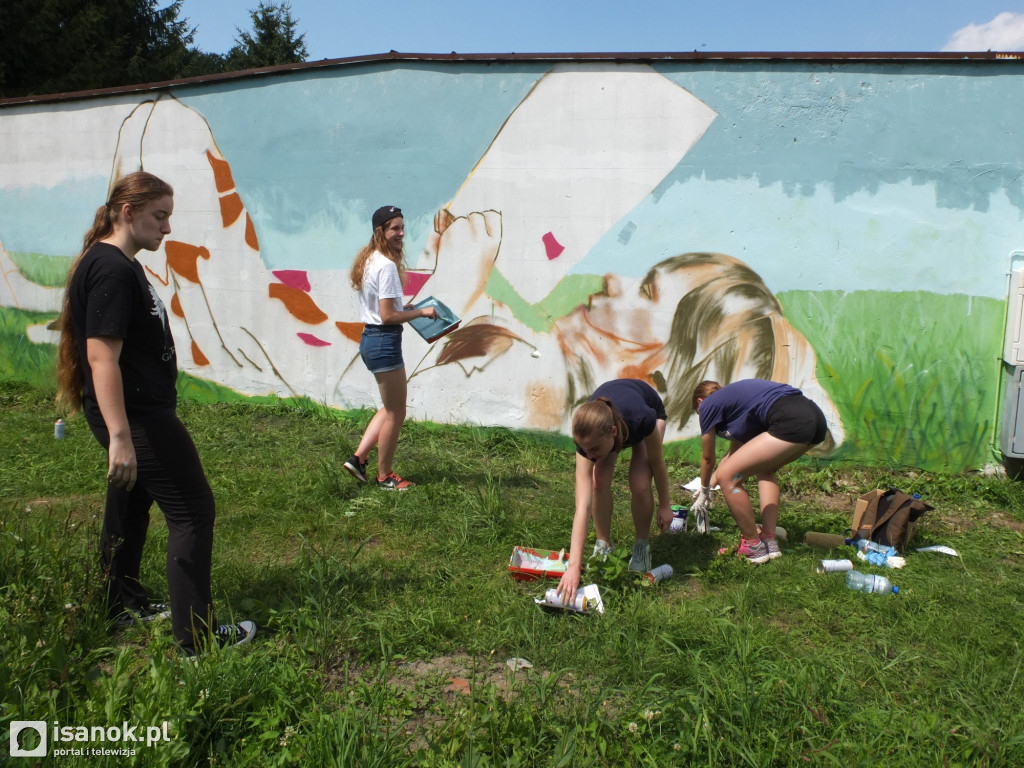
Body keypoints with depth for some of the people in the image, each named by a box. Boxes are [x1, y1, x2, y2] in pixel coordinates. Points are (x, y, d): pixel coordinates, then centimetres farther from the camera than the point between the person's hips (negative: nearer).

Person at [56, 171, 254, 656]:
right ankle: (197, 636, 1)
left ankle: (124, 606, 37)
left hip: (138, 412, 11)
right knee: (193, 511, -5)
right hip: (136, 415, -11)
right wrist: (120, 437, -31)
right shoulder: (111, 269, -18)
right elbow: (102, 356, -26)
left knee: (131, 504, 21)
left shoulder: (117, 264, 14)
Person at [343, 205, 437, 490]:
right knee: (395, 414, 5)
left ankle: (359, 458, 22)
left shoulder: (369, 260, 12)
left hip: (369, 339, 10)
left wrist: (404, 308, 12)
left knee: (390, 408, 22)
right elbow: (388, 316, -21)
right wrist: (421, 312, -10)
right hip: (384, 342, -10)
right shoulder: (387, 266, -18)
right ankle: (385, 476, 18)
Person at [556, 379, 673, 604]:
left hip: (652, 407, -1)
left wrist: (665, 505, -10)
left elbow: (657, 461, -23)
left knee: (639, 485, -21)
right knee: (598, 481, -20)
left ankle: (642, 545, 4)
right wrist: (573, 566, -48)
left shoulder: (642, 419, -46)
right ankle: (603, 546, 2)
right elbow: (582, 505, -44)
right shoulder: (589, 437, -39)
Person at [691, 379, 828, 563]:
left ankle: (754, 547, 12)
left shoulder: (708, 405, 12)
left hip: (791, 423, -10)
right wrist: (711, 483, 54)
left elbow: (708, 458, 22)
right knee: (764, 469, 31)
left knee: (727, 477, -2)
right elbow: (735, 452, 44)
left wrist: (704, 490, 39)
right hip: (817, 418, 10)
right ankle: (770, 541, 21)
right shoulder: (733, 396, 34)